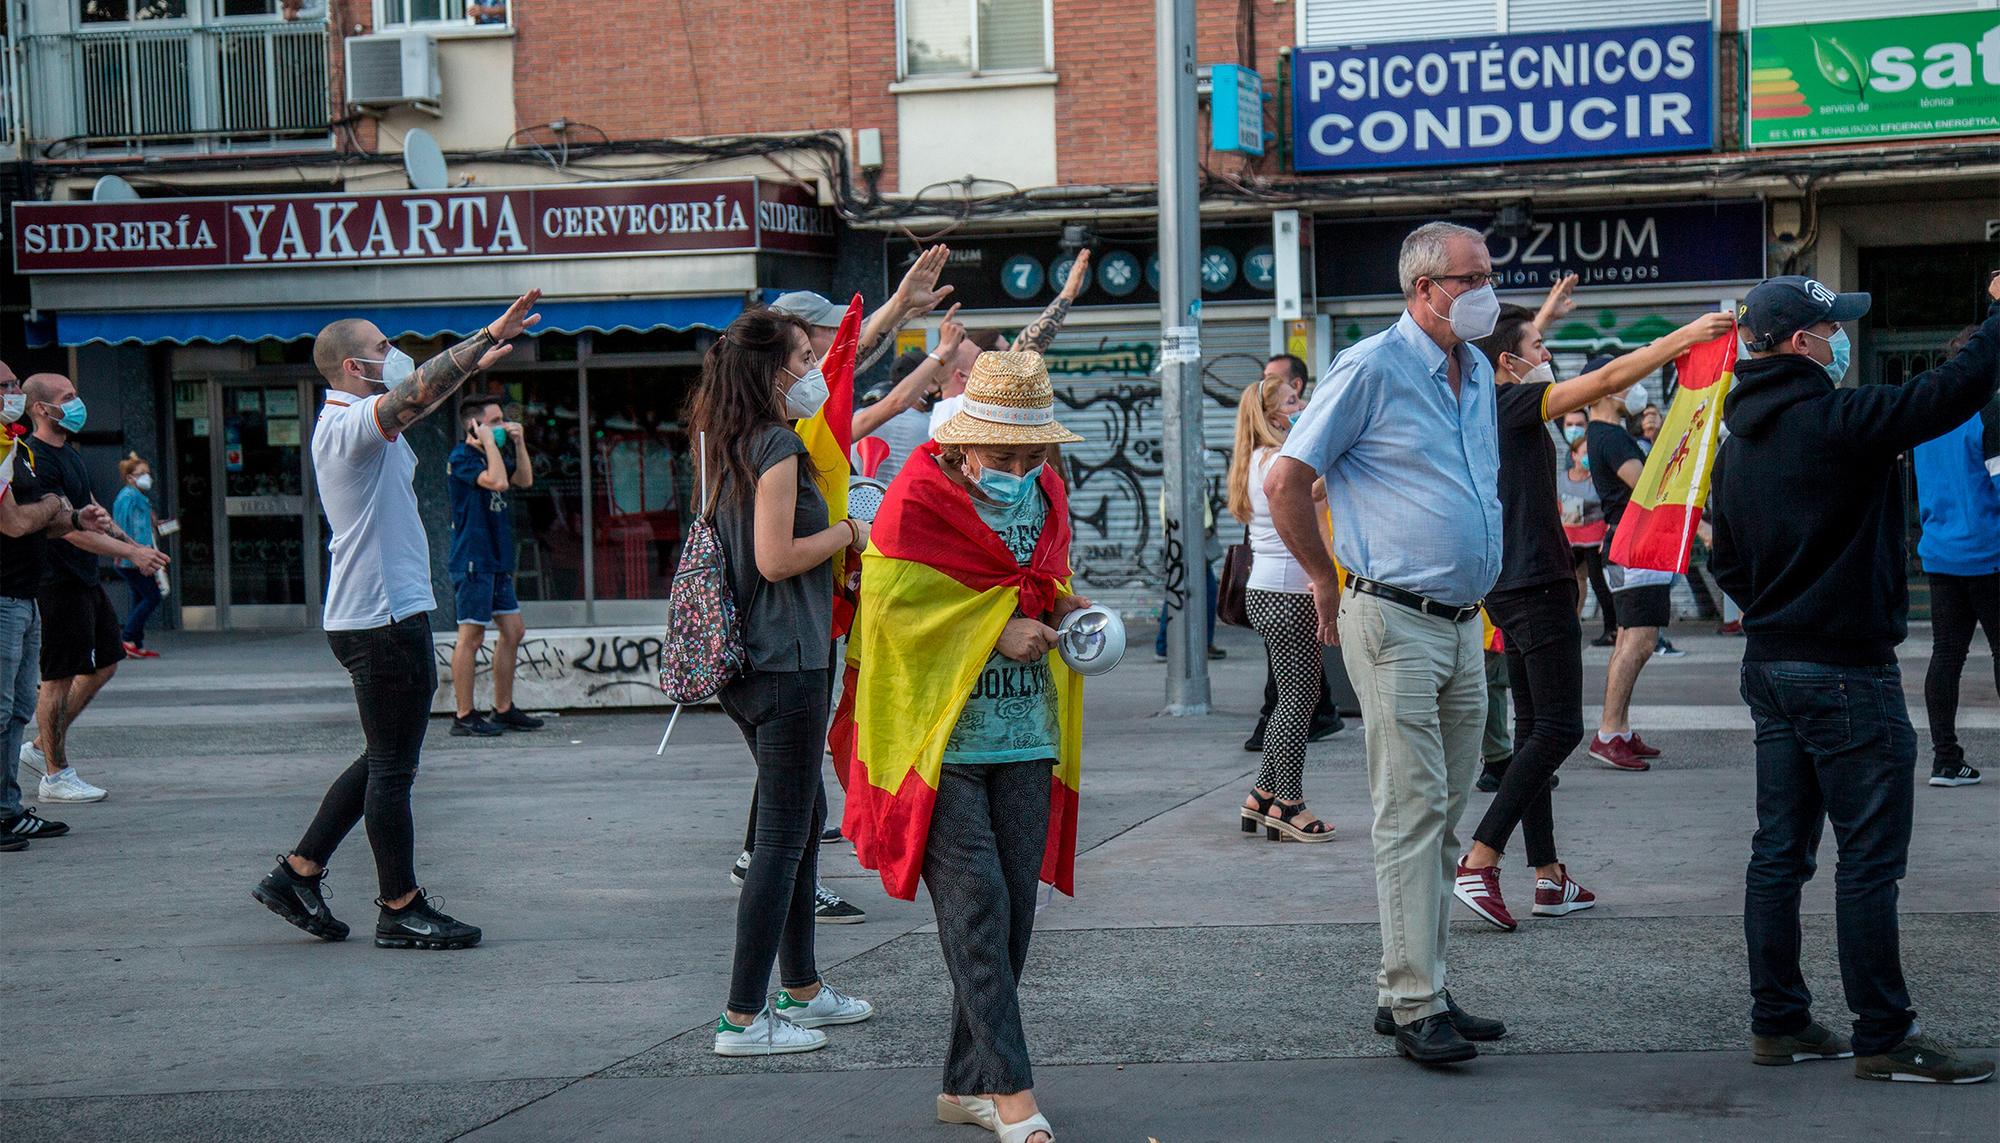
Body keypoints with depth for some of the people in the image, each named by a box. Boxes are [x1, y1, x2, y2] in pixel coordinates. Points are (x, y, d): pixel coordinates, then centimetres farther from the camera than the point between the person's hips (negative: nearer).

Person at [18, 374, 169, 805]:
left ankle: (43, 746, 24)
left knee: (106, 662, 15)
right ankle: (56, 775, 7)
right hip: (58, 583, -10)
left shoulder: (70, 451, 13)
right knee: (60, 677, -2)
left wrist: (128, 540, 15)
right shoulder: (34, 460, -19)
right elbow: (69, 529, -24)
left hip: (86, 580, 10)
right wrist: (131, 553, -23)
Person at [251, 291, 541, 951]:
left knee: (386, 760, 17)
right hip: (382, 619, -11)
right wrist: (489, 336, -32)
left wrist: (477, 362, 36)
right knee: (392, 766, -2)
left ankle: (298, 872, 20)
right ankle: (401, 910, 5)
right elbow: (416, 394, -30)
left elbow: (419, 401, 34)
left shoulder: (360, 423, 16)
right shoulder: (348, 425, -15)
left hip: (383, 617, 11)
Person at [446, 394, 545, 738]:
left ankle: (504, 709, 20)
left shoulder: (490, 454, 16)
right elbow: (498, 481, -26)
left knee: (513, 631, 12)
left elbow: (525, 480, 19)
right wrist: (489, 442, -18)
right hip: (472, 560, -10)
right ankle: (464, 716, -2)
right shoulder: (461, 458, -12)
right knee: (472, 636, -6)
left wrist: (519, 444, 9)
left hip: (497, 560, 10)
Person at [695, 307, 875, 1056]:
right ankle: (742, 1018, -4)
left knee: (805, 817, 21)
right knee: (782, 838, -6)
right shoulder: (778, 445, -15)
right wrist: (848, 532, -6)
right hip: (787, 663, -10)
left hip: (753, 663, 10)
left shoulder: (737, 444, 14)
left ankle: (802, 988, 30)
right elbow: (777, 558, -22)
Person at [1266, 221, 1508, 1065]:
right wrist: (1326, 584, -2)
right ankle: (1415, 1005, -7)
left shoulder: (1478, 374, 14)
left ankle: (1409, 989, 17)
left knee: (1444, 815, 10)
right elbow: (1285, 483, -9)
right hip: (1395, 623, -8)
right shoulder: (1373, 369, -10)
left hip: (1464, 622, 8)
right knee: (1412, 811, -9)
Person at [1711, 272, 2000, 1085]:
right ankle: (1883, 1036, 2)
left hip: (1770, 665, 9)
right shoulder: (1836, 422, -17)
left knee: (1780, 850, 11)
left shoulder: (1737, 444, 11)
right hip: (1846, 670, -9)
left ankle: (1777, 1020, 16)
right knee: (1870, 857, -3)